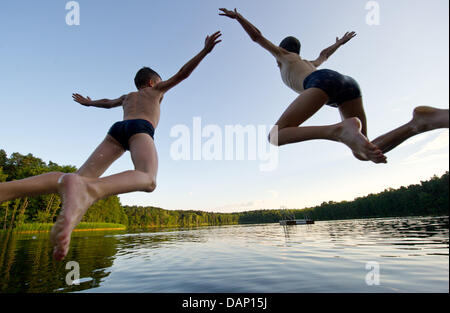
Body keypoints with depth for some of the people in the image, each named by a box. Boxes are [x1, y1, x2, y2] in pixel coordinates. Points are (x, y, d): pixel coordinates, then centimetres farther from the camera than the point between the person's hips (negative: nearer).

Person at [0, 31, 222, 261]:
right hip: (140, 128, -5)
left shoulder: (127, 97, 43)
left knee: (82, 177, -9)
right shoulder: (156, 90, 33)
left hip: (117, 128, 6)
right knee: (147, 179, -31)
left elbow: (108, 103, 61)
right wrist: (205, 51, 31)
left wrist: (89, 103, 80)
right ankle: (88, 192, -62)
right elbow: (182, 74, 27)